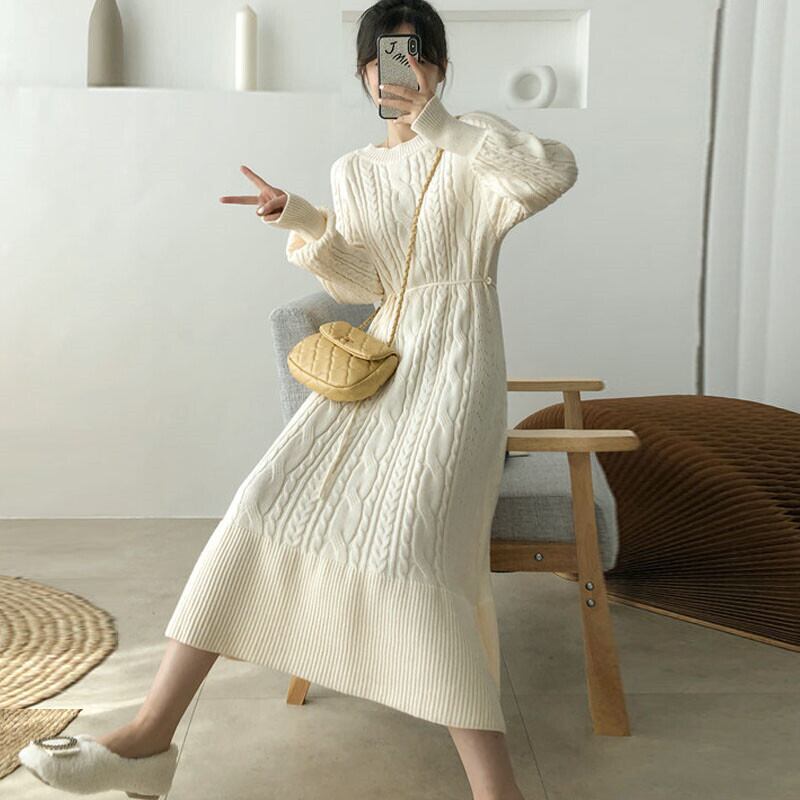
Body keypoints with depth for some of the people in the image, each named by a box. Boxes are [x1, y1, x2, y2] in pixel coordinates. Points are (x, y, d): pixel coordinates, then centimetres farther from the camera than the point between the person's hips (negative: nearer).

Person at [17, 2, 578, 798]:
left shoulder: (474, 143, 3)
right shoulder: (353, 170, 18)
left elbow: (554, 173, -19)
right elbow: (360, 282, 9)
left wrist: (437, 128, -18)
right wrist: (305, 222, -9)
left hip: (454, 366, -5)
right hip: (381, 359, 5)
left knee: (409, 546, -25)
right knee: (264, 505, -9)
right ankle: (152, 728, -4)